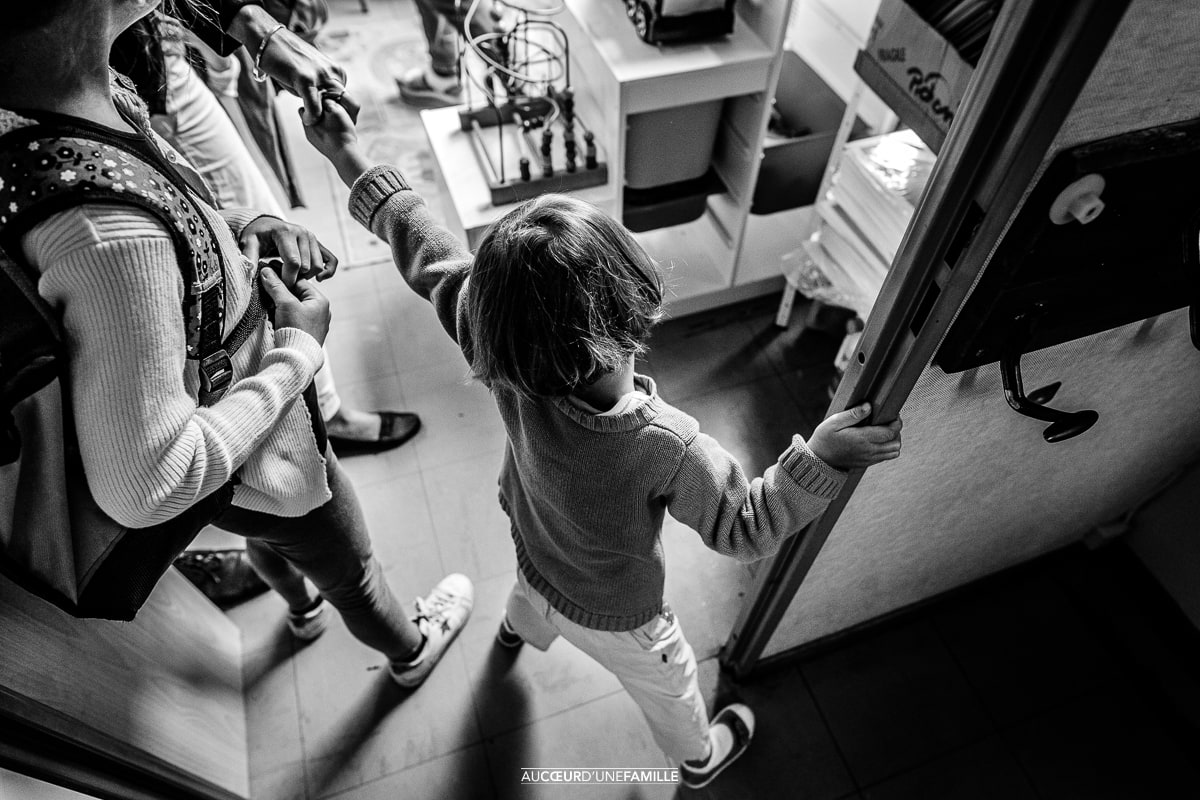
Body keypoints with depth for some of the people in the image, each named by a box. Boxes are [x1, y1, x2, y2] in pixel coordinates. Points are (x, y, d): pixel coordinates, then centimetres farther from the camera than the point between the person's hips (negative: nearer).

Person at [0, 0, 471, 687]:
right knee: (354, 572, 24)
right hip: (255, 468, -8)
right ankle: (410, 653, 58)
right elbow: (146, 487, -36)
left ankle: (304, 606, 73)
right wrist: (299, 349, -28)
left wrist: (246, 224, -12)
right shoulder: (108, 235, -44)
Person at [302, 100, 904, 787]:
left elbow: (430, 257, -22)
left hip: (535, 566, 5)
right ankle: (700, 756, 63)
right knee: (669, 684, 29)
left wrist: (348, 155, -10)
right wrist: (820, 459, -35)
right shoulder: (670, 448, -45)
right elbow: (746, 529, -28)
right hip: (612, 619, -4)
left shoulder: (505, 366, -34)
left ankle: (522, 628, 80)